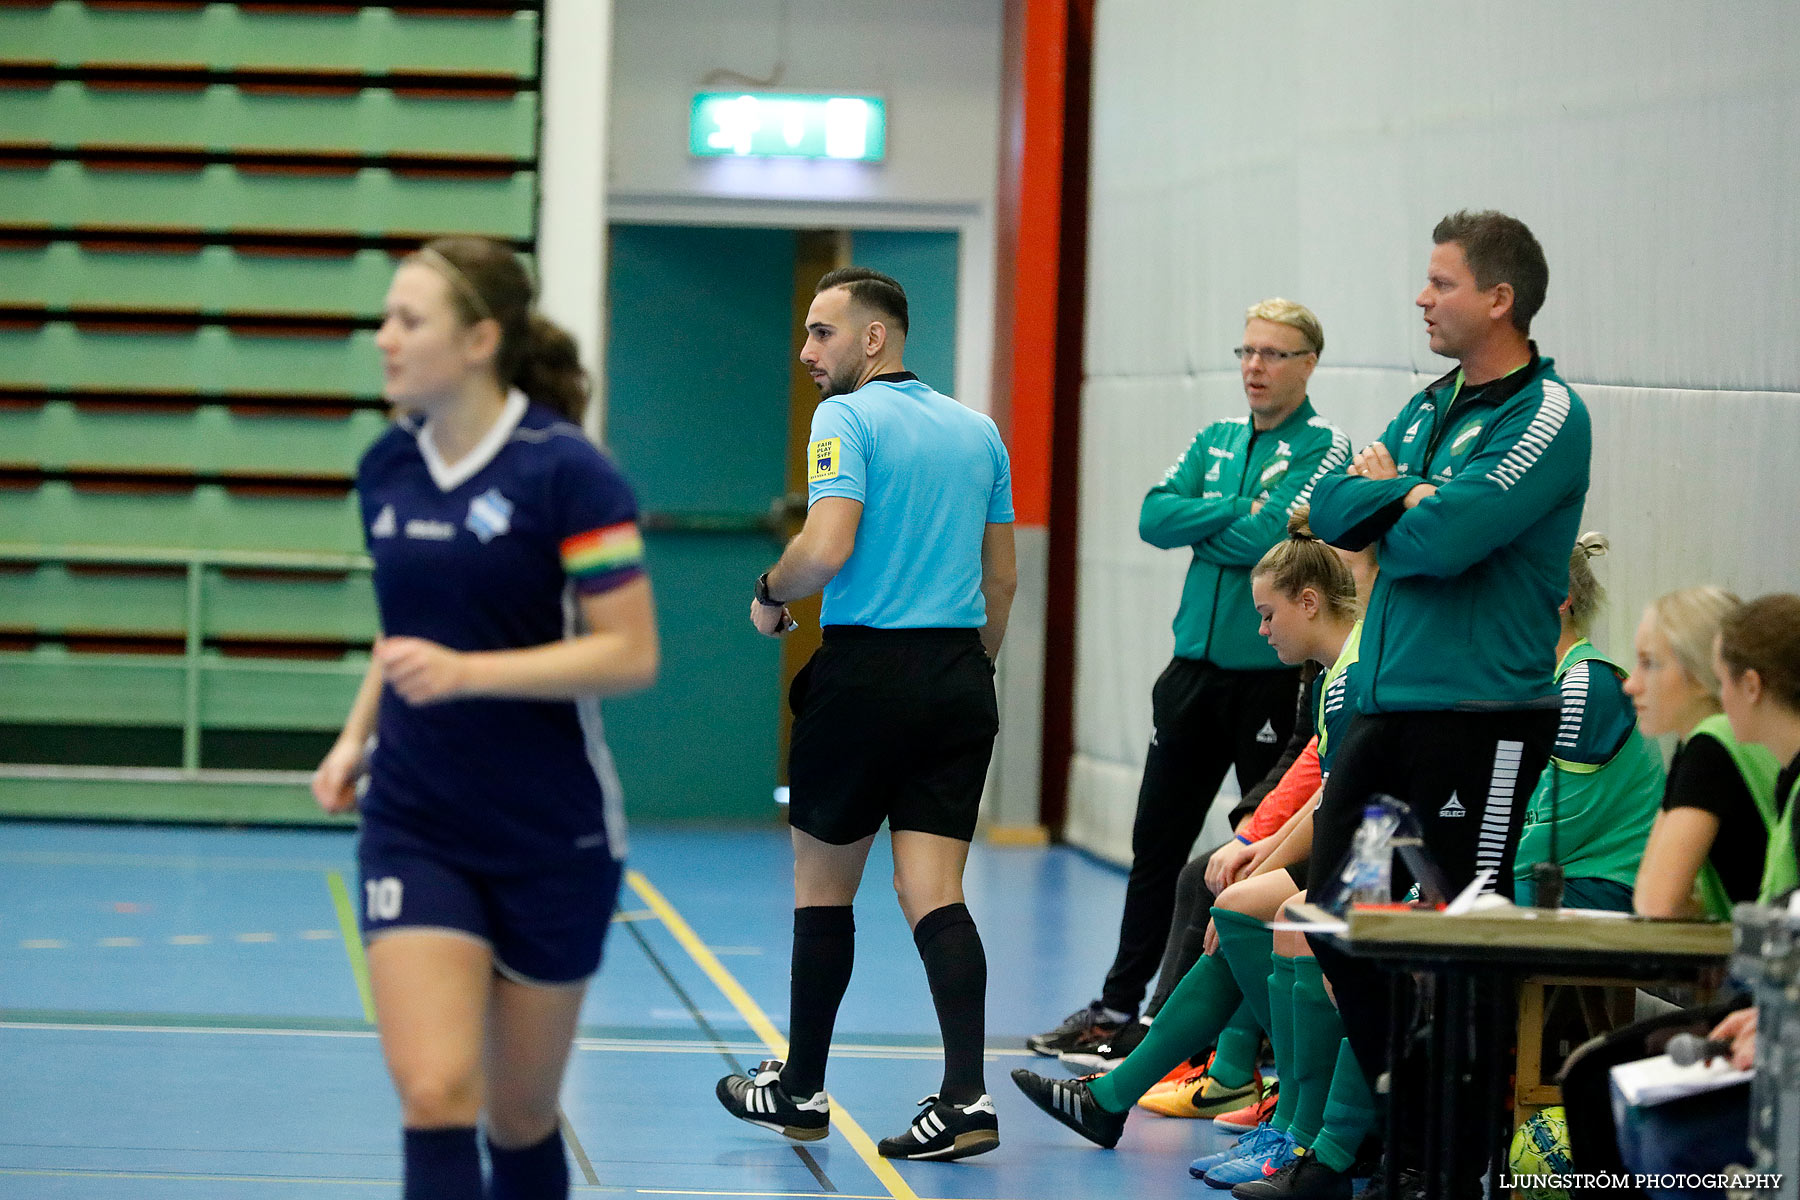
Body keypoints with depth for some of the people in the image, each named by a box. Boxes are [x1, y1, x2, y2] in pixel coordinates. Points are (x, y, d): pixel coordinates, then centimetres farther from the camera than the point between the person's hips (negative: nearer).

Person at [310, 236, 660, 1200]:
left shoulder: (564, 472, -13)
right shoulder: (387, 469, 5)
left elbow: (630, 654, -16)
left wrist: (466, 673, -25)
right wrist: (357, 735, 4)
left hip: (552, 839, -3)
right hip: (414, 829, 3)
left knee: (519, 1117, 9)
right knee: (434, 1095, -14)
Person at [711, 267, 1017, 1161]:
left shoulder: (846, 420, -8)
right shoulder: (978, 431, 12)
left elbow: (827, 548, -21)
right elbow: (1002, 577, 16)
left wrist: (769, 594, -2)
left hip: (866, 672, -5)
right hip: (959, 674, 5)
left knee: (823, 882, 10)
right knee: (933, 892, 1)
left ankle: (801, 1089, 20)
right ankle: (965, 1098, -14)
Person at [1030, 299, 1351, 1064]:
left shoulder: (1323, 448, -7)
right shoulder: (1216, 441, 13)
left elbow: (1267, 540, -21)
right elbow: (1154, 517, -1)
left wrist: (1196, 527, -6)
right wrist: (1238, 512, -11)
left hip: (1273, 678, -6)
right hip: (1195, 670, 6)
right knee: (1157, 843, 10)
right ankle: (1118, 1008, 18)